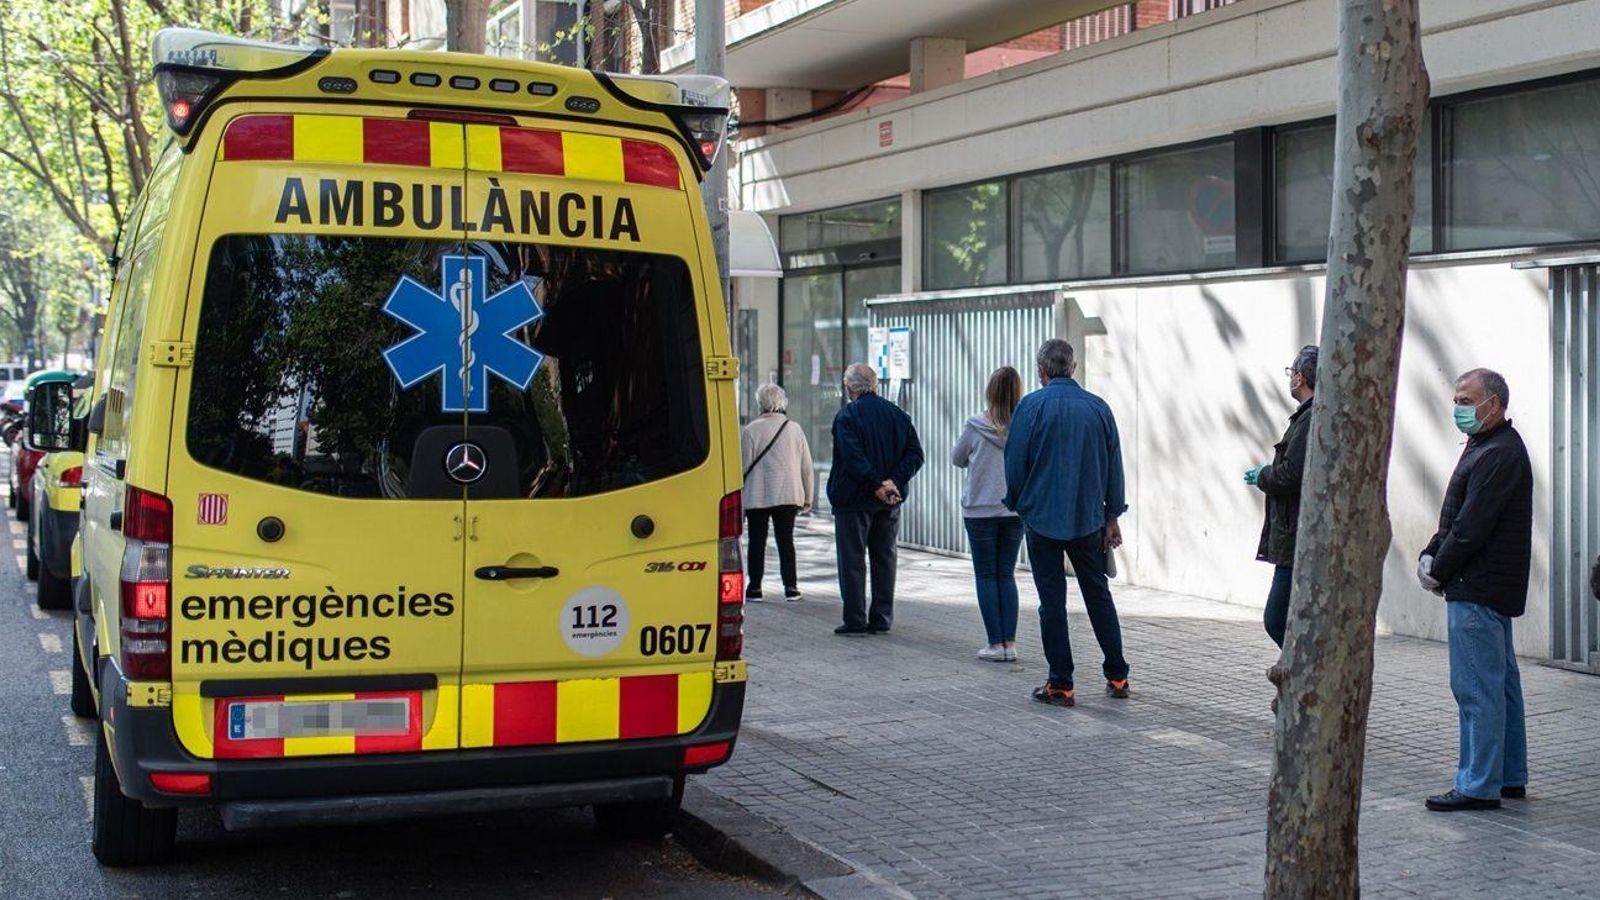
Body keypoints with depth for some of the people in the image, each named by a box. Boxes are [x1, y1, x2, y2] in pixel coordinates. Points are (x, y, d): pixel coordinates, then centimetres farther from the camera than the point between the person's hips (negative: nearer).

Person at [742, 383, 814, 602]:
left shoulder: (751, 430, -8)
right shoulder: (795, 429, 3)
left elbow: (744, 466, -6)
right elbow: (806, 466, 6)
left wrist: (738, 499, 1)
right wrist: (807, 498, 14)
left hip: (757, 496, -3)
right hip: (788, 495, 3)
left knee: (757, 542, 5)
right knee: (786, 541, 8)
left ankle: (755, 587, 6)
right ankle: (791, 586, 5)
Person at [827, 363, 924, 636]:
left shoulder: (847, 416, -10)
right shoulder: (898, 415, 8)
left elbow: (853, 459, -22)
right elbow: (915, 454, 1)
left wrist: (876, 485, -18)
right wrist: (893, 481, -8)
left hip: (853, 500, -5)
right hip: (890, 501, 5)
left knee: (852, 560, 2)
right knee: (884, 558, 12)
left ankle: (855, 620, 1)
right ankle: (882, 619, 14)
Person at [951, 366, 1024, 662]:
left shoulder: (975, 426, -11)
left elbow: (957, 459, 5)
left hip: (980, 510, -2)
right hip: (1015, 510, 3)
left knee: (986, 576, 6)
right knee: (1006, 575, 12)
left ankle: (996, 643, 2)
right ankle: (1009, 642, 7)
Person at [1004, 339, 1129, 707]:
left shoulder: (1031, 406, -7)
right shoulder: (1098, 407, 3)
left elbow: (1015, 463, -5)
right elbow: (1114, 466, 7)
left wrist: (1016, 504, 11)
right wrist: (1113, 516, 14)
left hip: (1043, 517, -3)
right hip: (1089, 518, 3)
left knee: (1052, 600, 2)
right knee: (1098, 594, 14)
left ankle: (1060, 684, 2)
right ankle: (1117, 676, 18)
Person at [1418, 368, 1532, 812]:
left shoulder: (1500, 455, -18)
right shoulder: (1486, 447, 17)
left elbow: (1472, 526, -21)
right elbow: (1456, 517, 21)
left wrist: (1439, 571, -10)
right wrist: (1431, 555, 8)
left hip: (1478, 591, -11)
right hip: (1492, 589, 11)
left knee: (1477, 687, -7)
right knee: (1501, 682, 15)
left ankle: (1479, 785, -3)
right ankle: (1510, 776, 24)